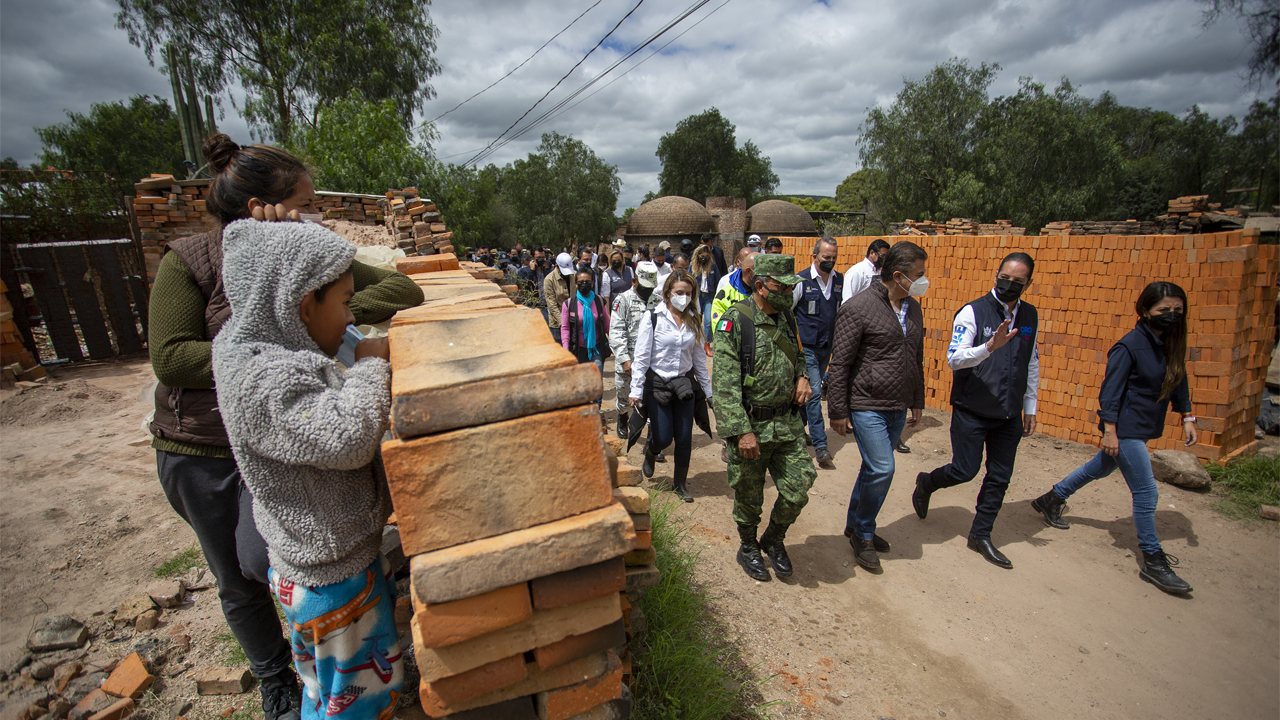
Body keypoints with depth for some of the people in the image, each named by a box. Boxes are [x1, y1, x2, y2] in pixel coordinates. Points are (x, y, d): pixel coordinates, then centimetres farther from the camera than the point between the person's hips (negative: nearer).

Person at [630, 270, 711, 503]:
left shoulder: (693, 320, 4)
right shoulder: (653, 318, -9)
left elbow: (699, 356, 11)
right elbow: (641, 357, -9)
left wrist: (707, 388, 11)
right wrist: (636, 390, -11)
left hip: (685, 384, 4)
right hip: (657, 385, -3)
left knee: (684, 438, 5)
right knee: (663, 438, 0)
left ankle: (680, 483, 26)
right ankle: (650, 451, 38)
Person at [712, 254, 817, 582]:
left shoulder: (786, 317, 6)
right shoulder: (734, 322, -16)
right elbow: (725, 384, -20)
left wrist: (802, 376, 2)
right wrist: (742, 431, -24)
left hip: (788, 423, 6)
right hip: (750, 425, -5)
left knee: (798, 490, 6)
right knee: (749, 498, 11)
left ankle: (774, 539, 34)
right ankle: (748, 548, 39)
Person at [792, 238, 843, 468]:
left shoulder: (840, 280, 6)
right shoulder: (802, 280, -9)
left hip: (828, 345, 5)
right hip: (807, 346, -5)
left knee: (812, 390, 15)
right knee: (814, 392, -9)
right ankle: (820, 444, -5)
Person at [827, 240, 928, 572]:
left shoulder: (912, 308, 10)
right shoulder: (858, 308, -14)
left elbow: (916, 359, 20)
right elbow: (839, 364, -14)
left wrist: (917, 401, 20)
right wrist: (838, 411, -13)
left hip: (897, 407, 8)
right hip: (867, 405, -8)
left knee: (875, 469, 15)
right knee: (882, 469, -10)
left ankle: (855, 525, 33)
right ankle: (863, 535, 12)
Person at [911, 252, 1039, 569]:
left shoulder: (1030, 316, 7)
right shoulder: (973, 312, -12)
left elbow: (1031, 364, 15)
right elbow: (954, 359, -20)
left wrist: (1030, 407, 16)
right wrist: (990, 346, -36)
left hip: (1009, 414, 6)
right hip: (972, 410, -5)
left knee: (1000, 478, 10)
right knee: (964, 471, 1)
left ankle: (981, 535, 25)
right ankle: (926, 483, 32)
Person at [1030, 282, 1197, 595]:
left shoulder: (1171, 343, 4)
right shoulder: (1129, 346, -19)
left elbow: (1179, 381, 16)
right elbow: (1110, 390, -18)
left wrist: (1187, 418, 12)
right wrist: (1109, 431, -19)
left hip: (1144, 428, 8)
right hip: (1125, 429, -8)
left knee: (1101, 468, 22)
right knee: (1146, 493, -3)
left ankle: (1051, 499, 40)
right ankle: (1153, 562, 10)